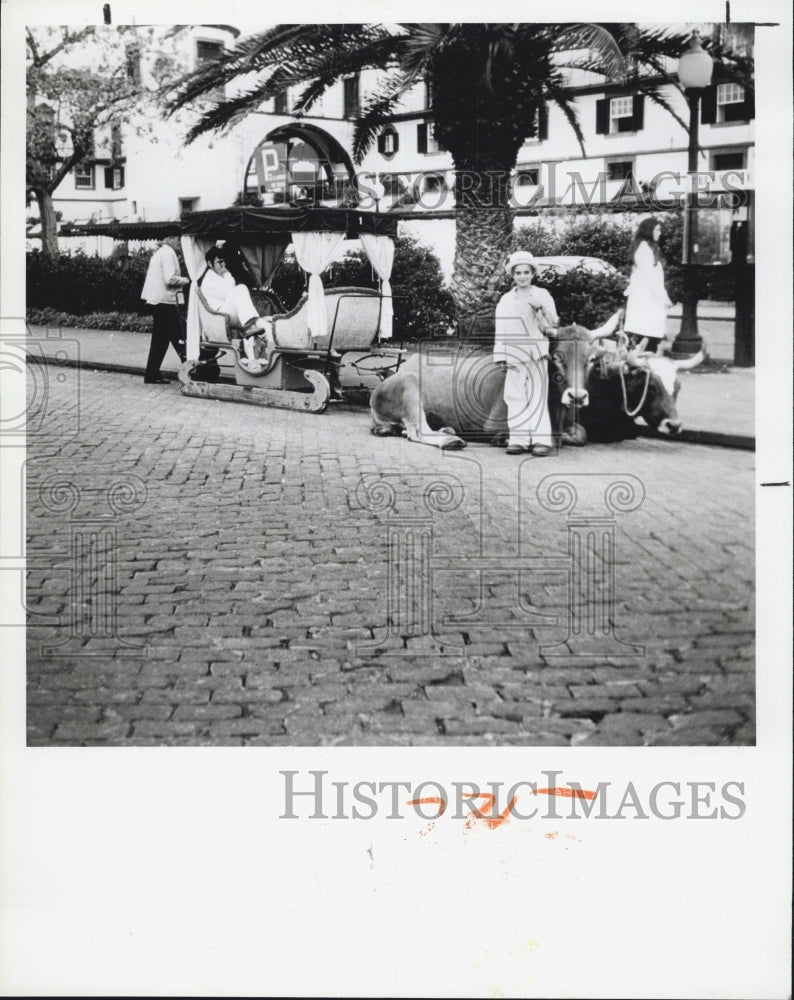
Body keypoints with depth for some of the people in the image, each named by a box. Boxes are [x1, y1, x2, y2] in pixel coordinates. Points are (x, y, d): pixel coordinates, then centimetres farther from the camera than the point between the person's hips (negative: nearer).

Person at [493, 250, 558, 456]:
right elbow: (500, 330, 11)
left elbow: (553, 324, 4)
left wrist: (542, 309, -14)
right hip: (514, 354, 2)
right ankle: (518, 439, -2)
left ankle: (541, 439, -8)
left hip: (537, 353, -1)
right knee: (515, 397, -2)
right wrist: (500, 356, 5)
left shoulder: (542, 295, 8)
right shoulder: (505, 300, 11)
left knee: (537, 396, -5)